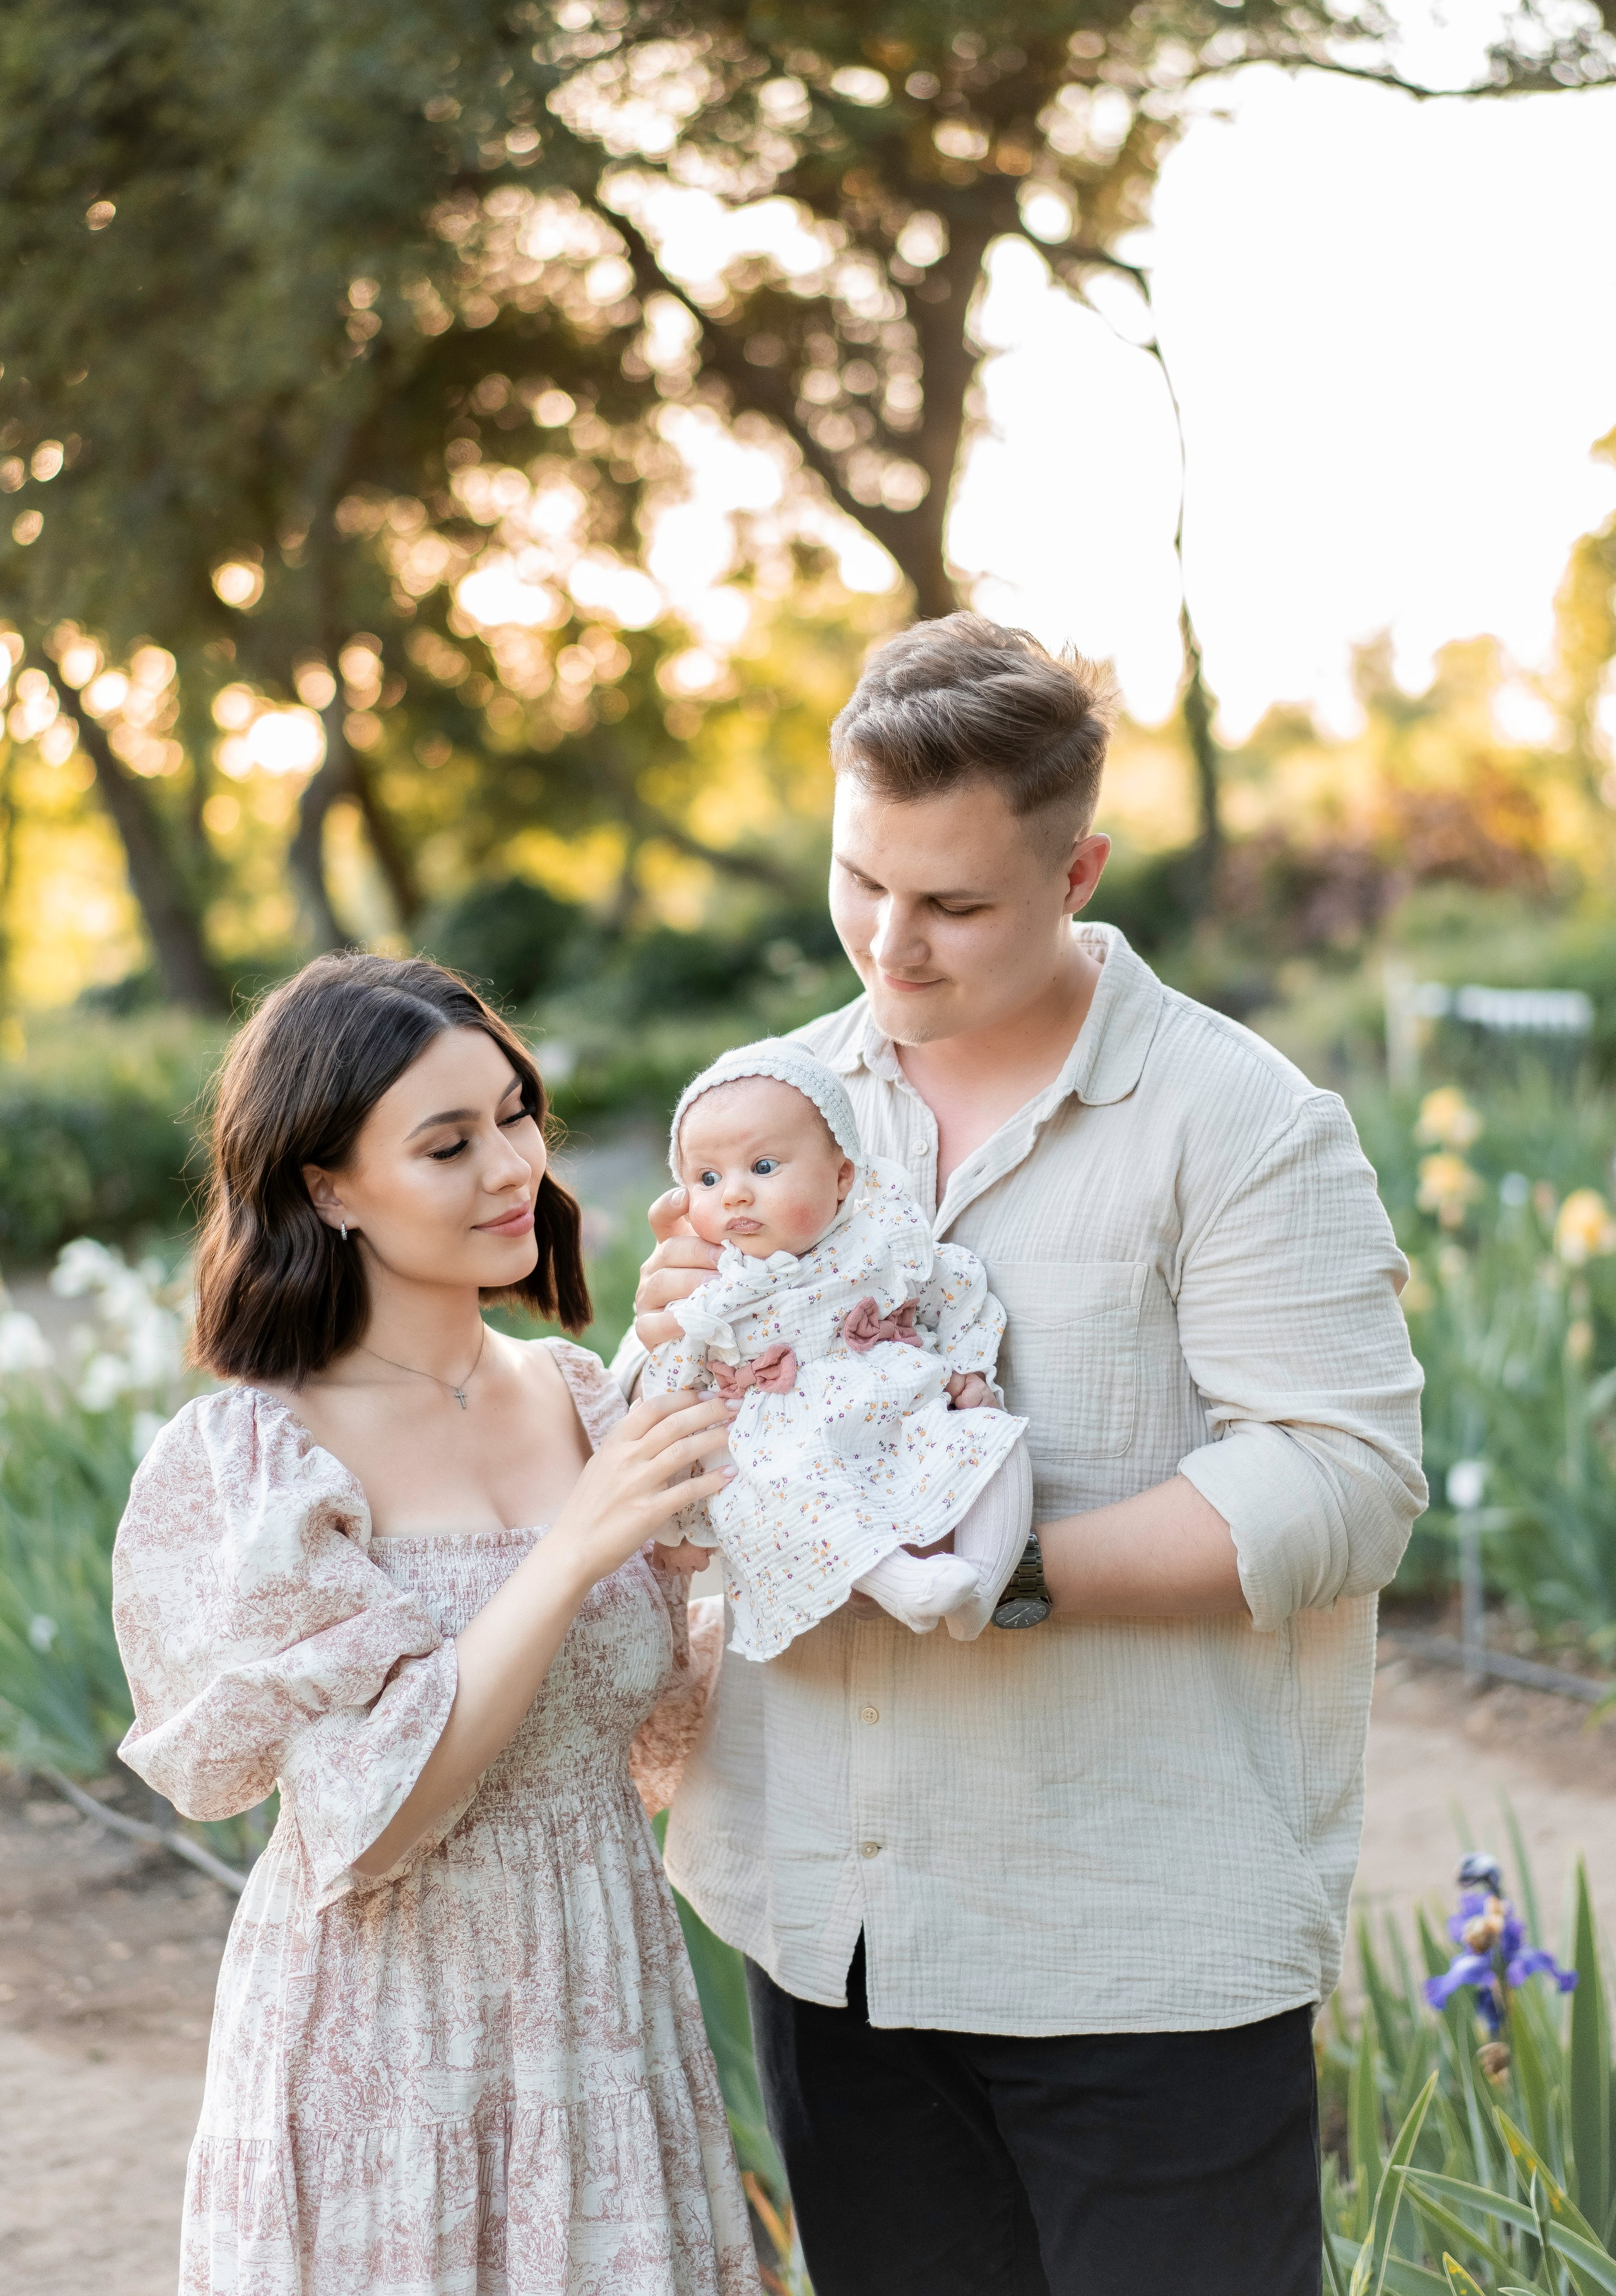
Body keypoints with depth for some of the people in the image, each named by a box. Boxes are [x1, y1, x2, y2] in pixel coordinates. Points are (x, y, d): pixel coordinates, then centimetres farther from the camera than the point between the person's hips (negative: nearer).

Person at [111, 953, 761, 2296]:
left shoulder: (581, 1400, 3)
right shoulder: (239, 1466, -13)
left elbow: (655, 1718, 8)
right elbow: (368, 1823, -20)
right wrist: (572, 1552, -24)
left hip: (608, 2021, 5)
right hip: (393, 2067, -5)